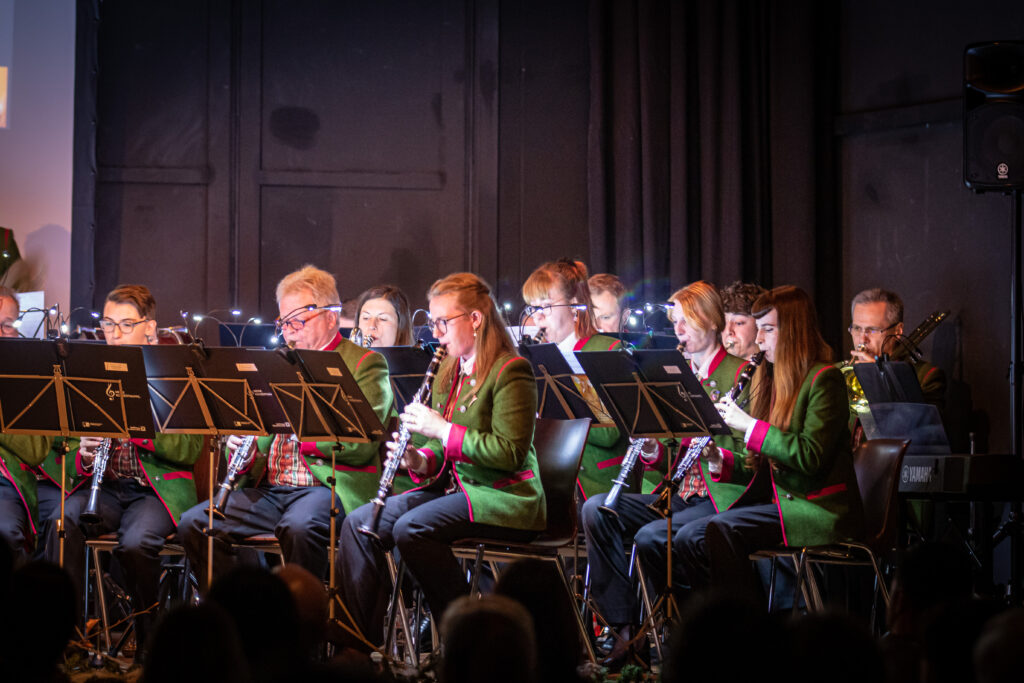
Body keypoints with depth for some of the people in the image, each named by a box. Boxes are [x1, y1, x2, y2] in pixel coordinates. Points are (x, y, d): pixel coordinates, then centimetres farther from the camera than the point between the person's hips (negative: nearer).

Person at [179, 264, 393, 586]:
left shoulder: (365, 364, 3)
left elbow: (362, 445, -11)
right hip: (269, 487, 6)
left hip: (330, 485, -6)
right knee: (194, 523, -16)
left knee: (298, 527, -38)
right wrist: (246, 454, 0)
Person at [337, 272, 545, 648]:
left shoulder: (510, 371, -11)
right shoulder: (448, 373, 17)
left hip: (503, 498, -9)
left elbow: (511, 453, -21)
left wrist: (442, 430, -20)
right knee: (359, 524, -7)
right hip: (454, 487, 9)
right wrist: (420, 461, 0)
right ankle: (362, 641, -10)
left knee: (410, 528, -30)